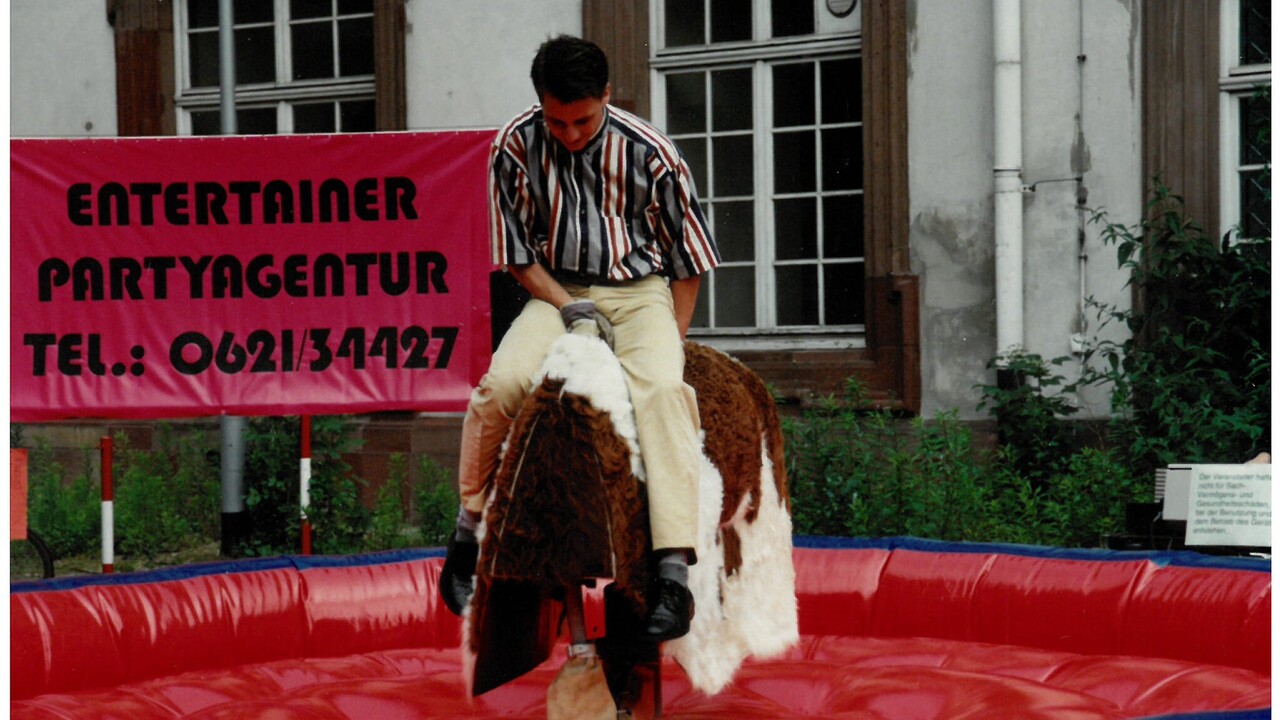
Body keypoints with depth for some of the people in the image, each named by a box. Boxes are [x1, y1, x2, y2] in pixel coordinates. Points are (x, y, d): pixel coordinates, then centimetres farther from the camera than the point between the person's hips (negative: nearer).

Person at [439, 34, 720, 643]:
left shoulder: (648, 152, -9)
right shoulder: (514, 147, -6)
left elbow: (688, 256, 2)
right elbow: (517, 253, 3)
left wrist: (673, 339, -4)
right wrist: (568, 306, -10)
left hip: (640, 292, -1)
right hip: (557, 292, 2)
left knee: (661, 391, -31)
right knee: (501, 383, -27)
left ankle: (674, 569, -38)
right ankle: (468, 529, -5)